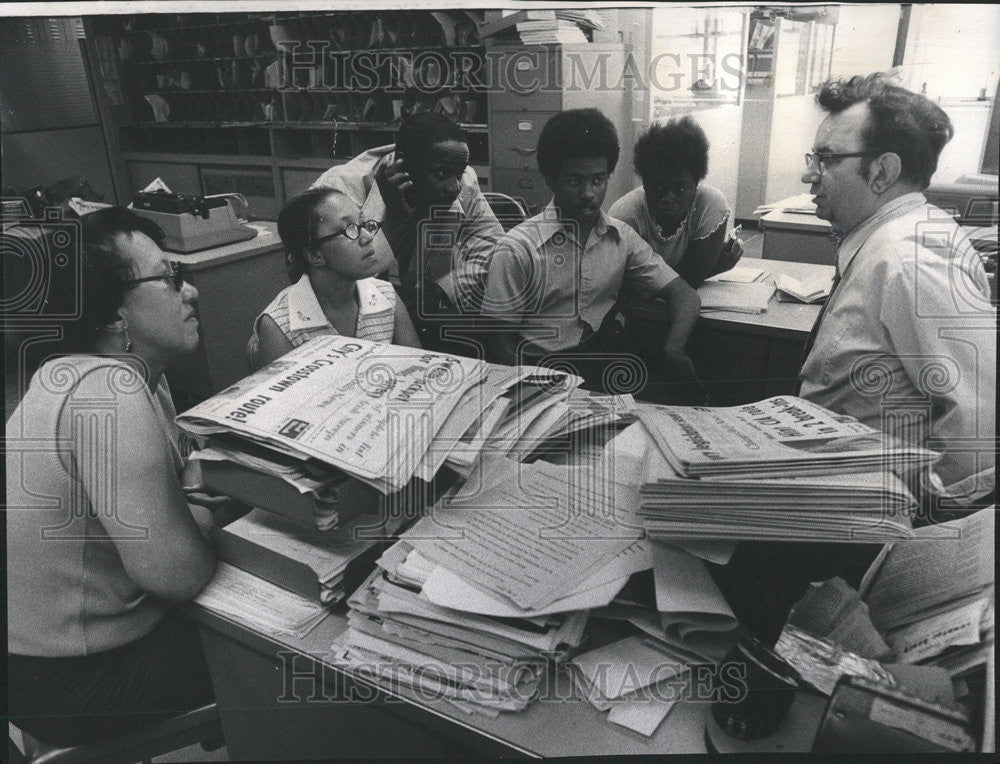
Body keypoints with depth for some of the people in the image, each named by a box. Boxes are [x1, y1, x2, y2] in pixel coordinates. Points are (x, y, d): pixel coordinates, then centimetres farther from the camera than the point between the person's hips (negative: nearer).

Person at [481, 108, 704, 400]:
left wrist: (673, 349, -15)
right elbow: (501, 343, -6)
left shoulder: (621, 237, 6)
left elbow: (684, 294, 7)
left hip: (603, 363, 5)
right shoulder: (517, 249, -8)